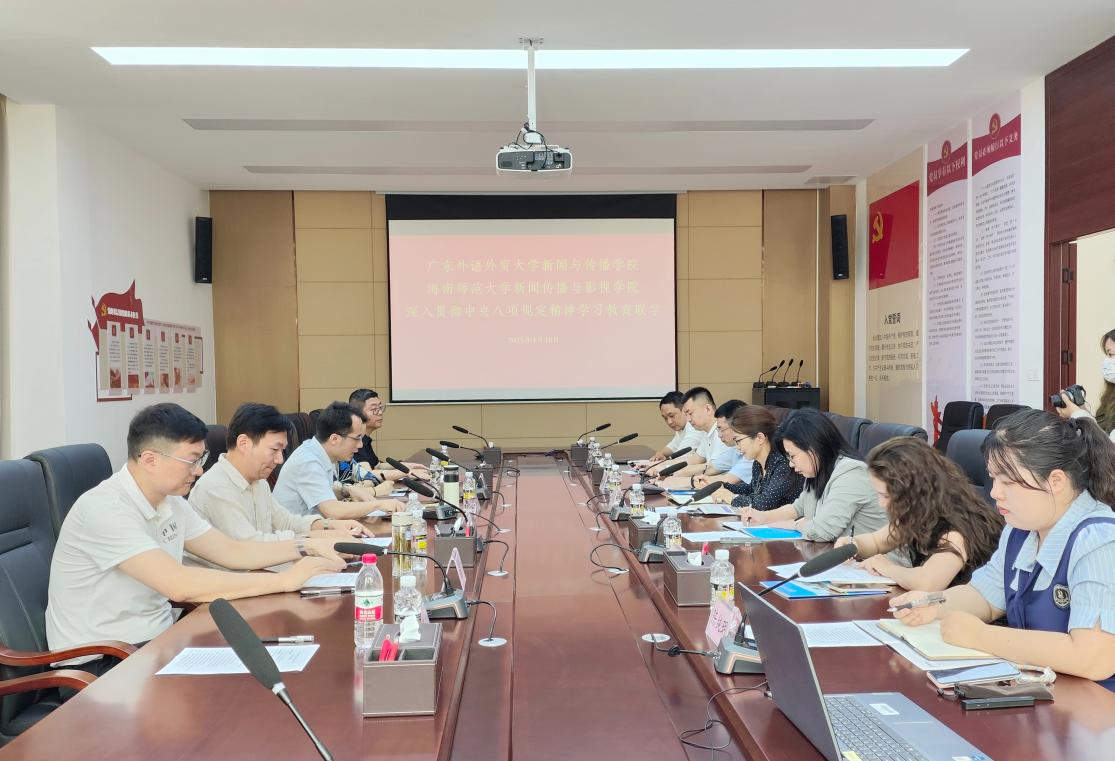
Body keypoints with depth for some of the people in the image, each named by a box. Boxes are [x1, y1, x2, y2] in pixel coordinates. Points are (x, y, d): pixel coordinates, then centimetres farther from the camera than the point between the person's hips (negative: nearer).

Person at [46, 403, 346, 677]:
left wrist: (307, 547, -3)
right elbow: (179, 585, -31)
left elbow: (232, 551, 11)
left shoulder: (170, 502, 5)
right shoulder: (105, 509, -23)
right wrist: (285, 580, -26)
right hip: (100, 664, -8)